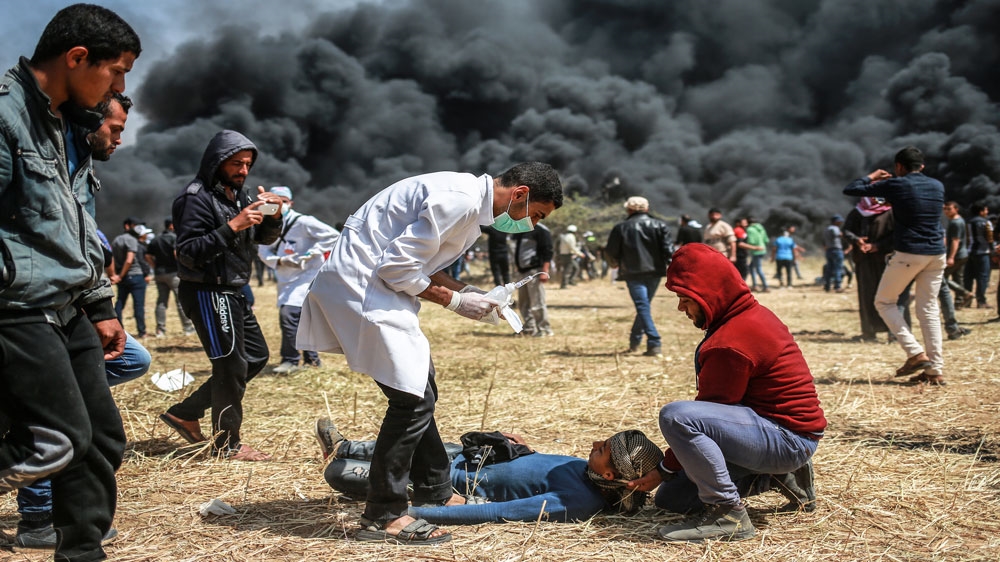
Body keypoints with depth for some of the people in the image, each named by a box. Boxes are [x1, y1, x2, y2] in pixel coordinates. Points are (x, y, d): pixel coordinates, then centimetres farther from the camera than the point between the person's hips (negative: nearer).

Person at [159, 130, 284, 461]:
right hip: (208, 293, -9)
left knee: (256, 356, 16)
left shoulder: (240, 195, 11)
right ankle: (227, 444, 11)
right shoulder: (197, 198, -15)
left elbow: (265, 238, 14)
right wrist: (231, 227, -30)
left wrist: (273, 216, -8)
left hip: (232, 293, 10)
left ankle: (186, 413, 22)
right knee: (232, 366, -4)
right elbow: (189, 253, -22)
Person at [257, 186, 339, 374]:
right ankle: (311, 358, 27)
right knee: (301, 318, 14)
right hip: (287, 279, 7)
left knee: (288, 314, -19)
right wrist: (280, 261, -18)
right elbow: (263, 251, 2)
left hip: (307, 275, -7)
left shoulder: (303, 222, -13)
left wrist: (310, 254, -20)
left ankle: (290, 360, -9)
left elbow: (333, 235, -15)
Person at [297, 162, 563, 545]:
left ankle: (436, 495, 29)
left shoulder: (472, 201, 11)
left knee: (418, 391, 17)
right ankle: (382, 516, 0)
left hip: (380, 284, 11)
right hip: (362, 285, -11)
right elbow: (397, 267, -22)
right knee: (411, 399, -10)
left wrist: (464, 290, 4)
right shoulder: (458, 200, -21)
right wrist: (453, 300, -11)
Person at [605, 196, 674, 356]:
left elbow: (612, 252, 7)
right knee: (645, 306, 17)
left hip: (633, 273, -3)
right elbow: (668, 249, -4)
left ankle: (655, 344, -16)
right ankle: (634, 342, 27)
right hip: (655, 272, 3)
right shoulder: (660, 225, 4)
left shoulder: (621, 228, 0)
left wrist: (616, 263, 27)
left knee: (643, 307, -5)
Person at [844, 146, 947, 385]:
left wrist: (871, 177, 17)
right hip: (936, 254, 6)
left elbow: (849, 189, -3)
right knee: (929, 308, 11)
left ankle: (916, 353, -4)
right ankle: (935, 370, 6)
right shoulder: (938, 186, 10)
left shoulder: (895, 185, -6)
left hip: (908, 253, -6)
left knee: (884, 301, 10)